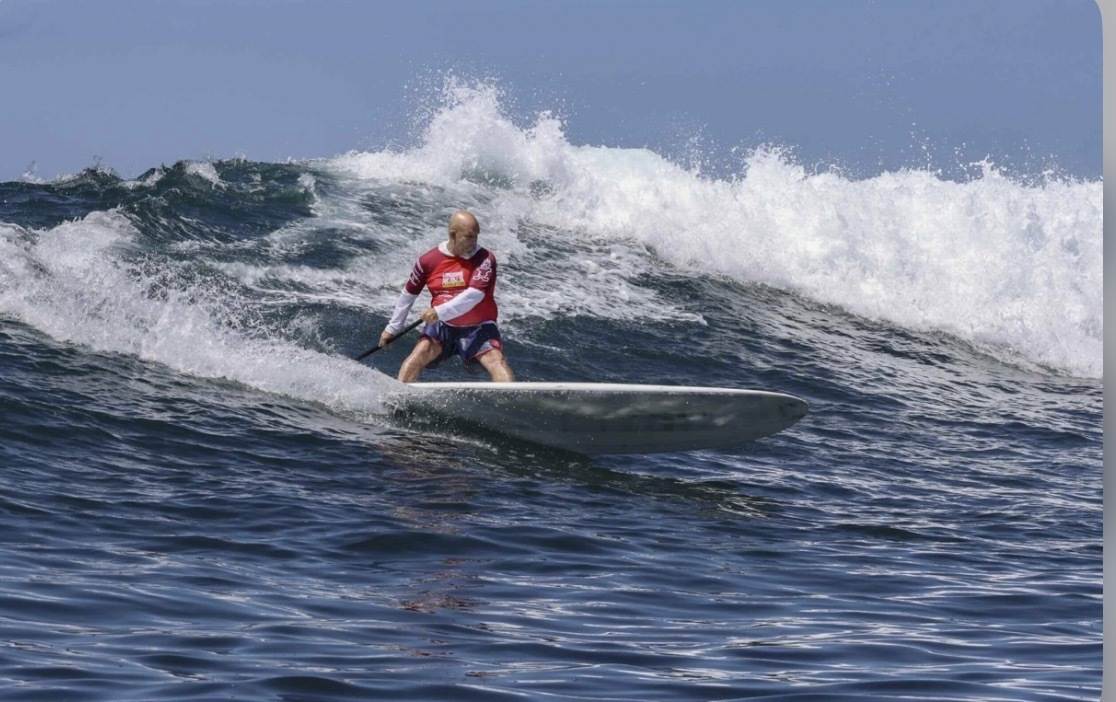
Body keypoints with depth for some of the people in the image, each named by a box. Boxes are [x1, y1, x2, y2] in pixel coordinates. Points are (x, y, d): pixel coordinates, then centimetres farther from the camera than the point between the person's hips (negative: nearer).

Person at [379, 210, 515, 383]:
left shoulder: (484, 259, -10)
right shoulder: (429, 260, -2)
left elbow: (474, 295, -23)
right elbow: (408, 294, 11)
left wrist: (441, 312, -31)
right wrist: (392, 328, 15)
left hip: (478, 328, -2)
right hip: (442, 327, 2)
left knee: (496, 361, -23)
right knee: (419, 354, -21)